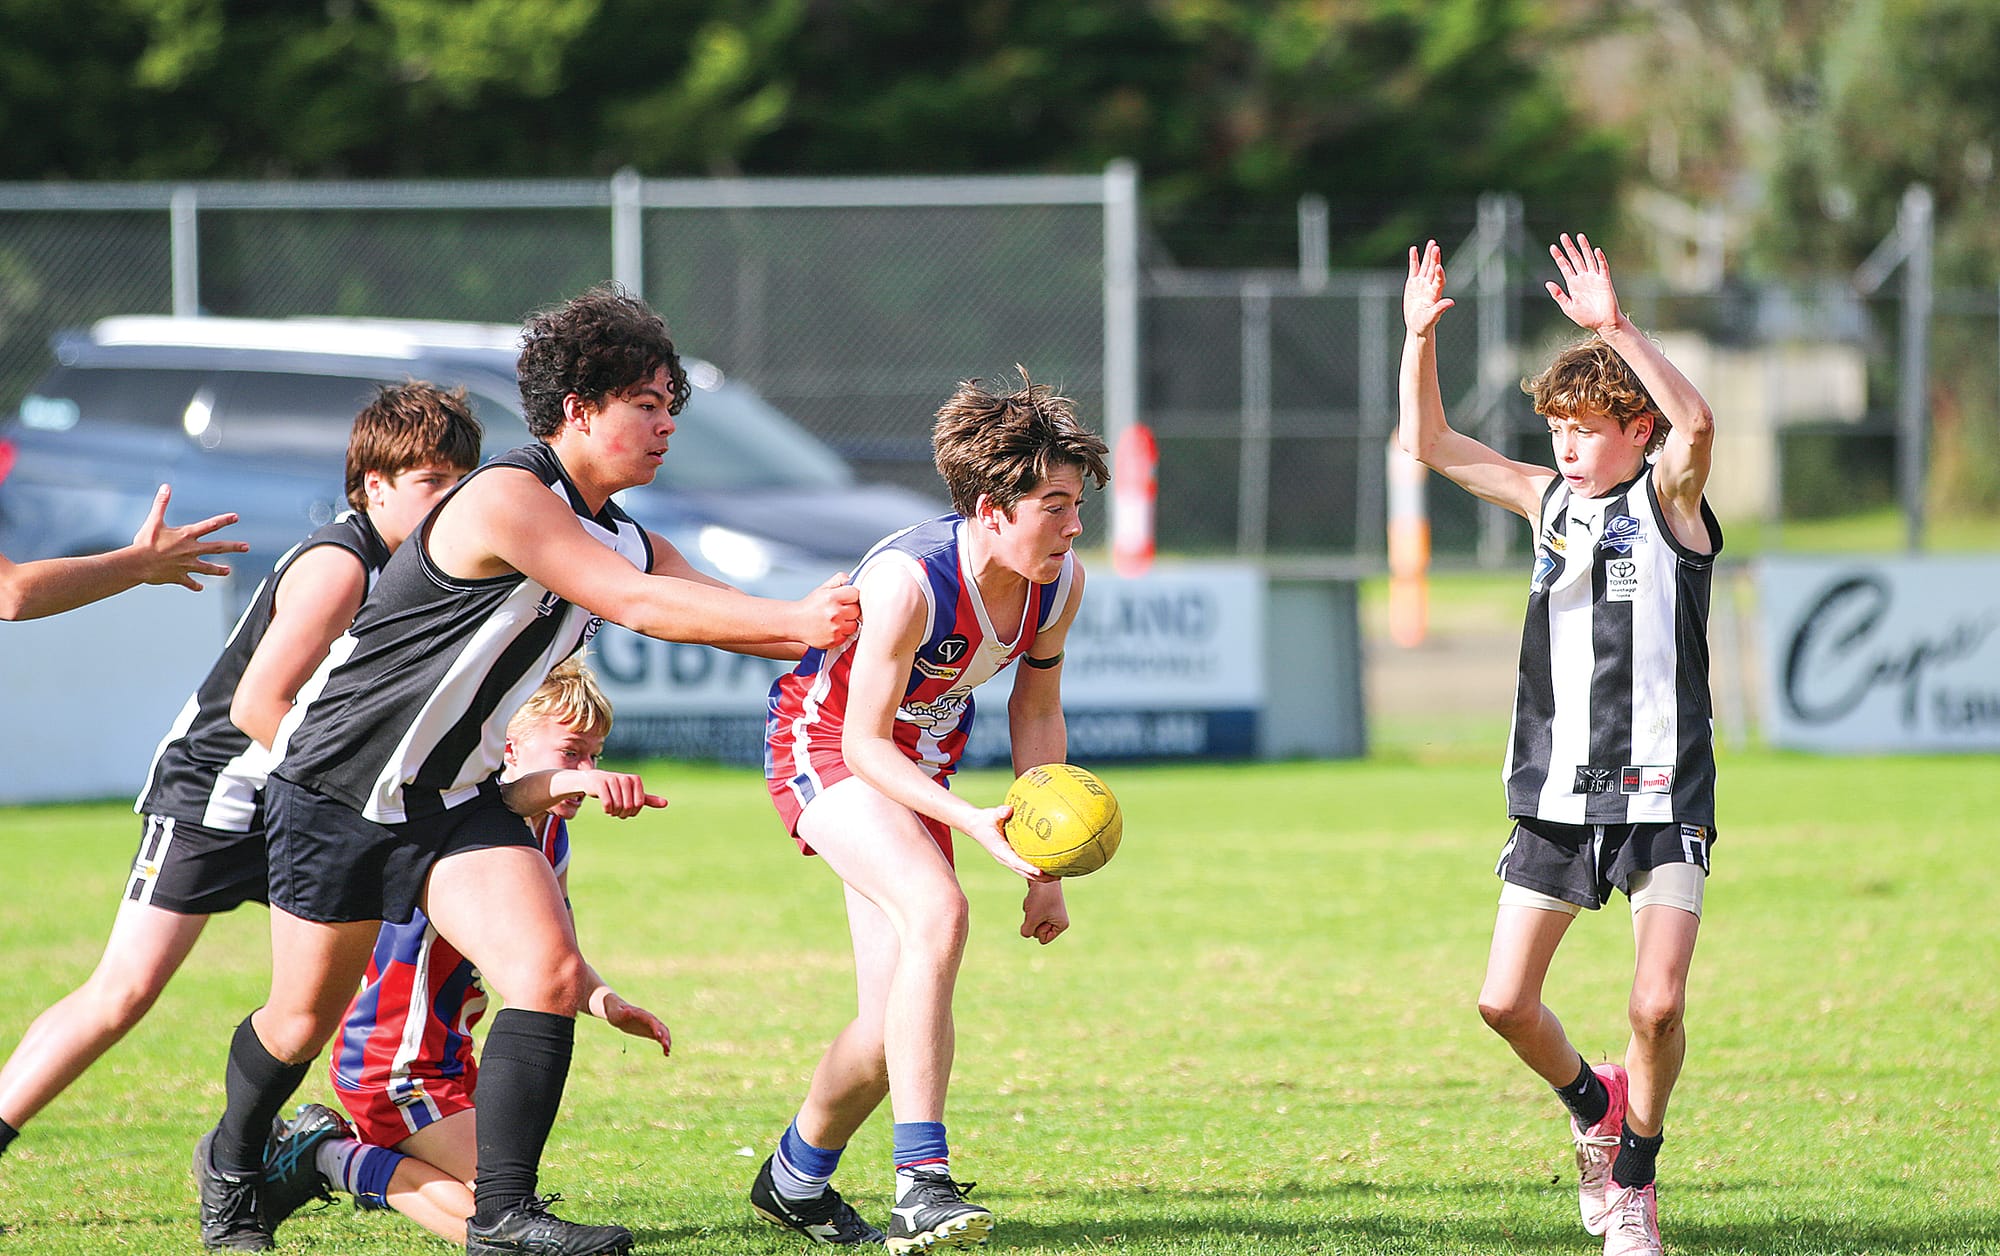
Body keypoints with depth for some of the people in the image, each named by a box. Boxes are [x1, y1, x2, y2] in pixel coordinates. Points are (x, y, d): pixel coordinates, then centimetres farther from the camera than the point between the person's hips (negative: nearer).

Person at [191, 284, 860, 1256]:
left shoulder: (621, 541, 4)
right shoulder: (508, 498, -23)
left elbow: (737, 617, -1)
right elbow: (639, 605, -31)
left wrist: (839, 629, -21)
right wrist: (794, 619, -31)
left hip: (457, 801, 7)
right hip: (338, 789, -7)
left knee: (550, 976, -16)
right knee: (305, 1017, 8)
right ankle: (231, 1164, 37)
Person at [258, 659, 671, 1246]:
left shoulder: (552, 839, 8)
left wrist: (606, 1002, -4)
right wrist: (563, 782, -66)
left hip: (447, 1059, 10)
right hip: (390, 1061, -10)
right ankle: (332, 1158, -2)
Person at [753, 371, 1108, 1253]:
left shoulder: (1060, 583, -12)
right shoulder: (907, 582, -33)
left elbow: (1036, 710, 4)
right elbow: (865, 741, -27)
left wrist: (1047, 865, 3)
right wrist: (974, 822, -39)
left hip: (920, 763, 7)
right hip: (825, 742, -7)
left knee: (895, 1027, 1)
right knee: (937, 912, -33)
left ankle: (795, 1180, 29)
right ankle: (921, 1182, -34)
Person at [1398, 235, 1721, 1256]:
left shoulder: (1668, 500, -6)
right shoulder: (1550, 501, 9)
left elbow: (1695, 425, -28)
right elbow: (1429, 444, 11)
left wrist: (1612, 328, -36)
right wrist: (1419, 338, -3)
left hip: (1662, 795, -5)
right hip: (1556, 797, 5)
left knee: (1657, 1006, -14)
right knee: (1506, 1001, 0)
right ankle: (1594, 1107, 29)